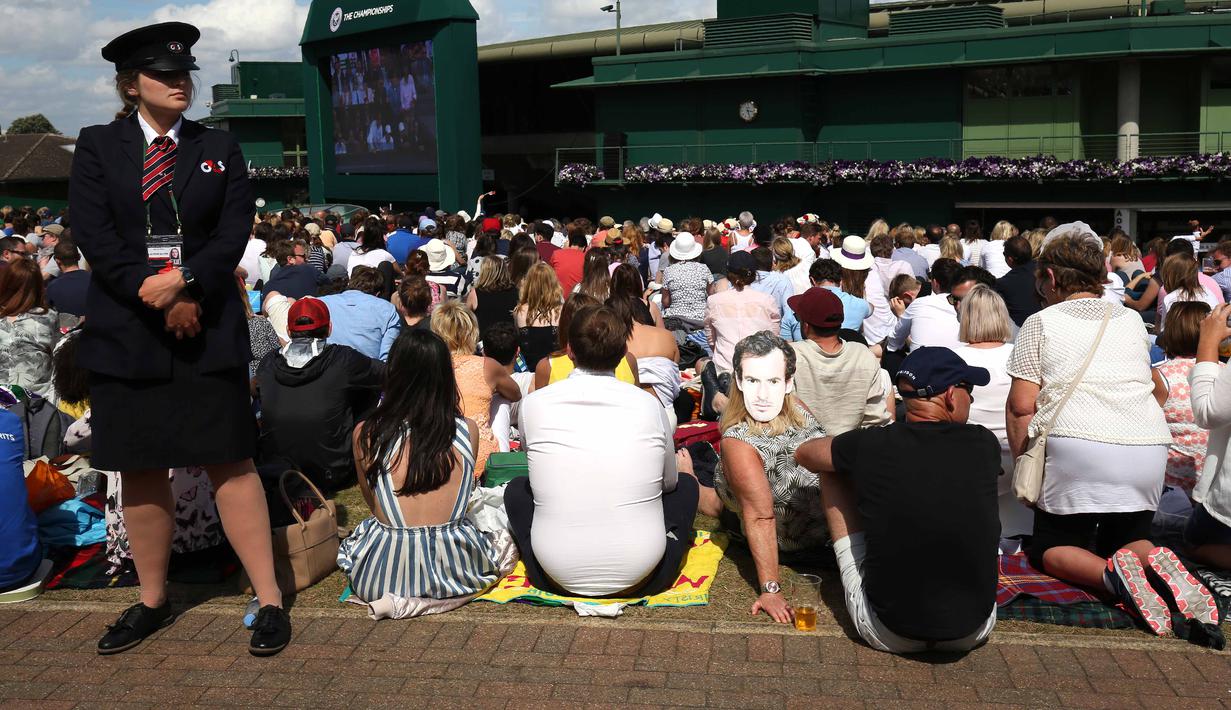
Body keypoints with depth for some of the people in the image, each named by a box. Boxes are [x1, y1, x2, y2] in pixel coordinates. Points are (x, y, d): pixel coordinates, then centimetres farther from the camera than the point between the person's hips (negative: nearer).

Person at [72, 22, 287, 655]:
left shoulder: (219, 147, 10)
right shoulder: (97, 146, 8)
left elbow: (235, 231, 0)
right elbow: (93, 235, -3)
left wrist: (184, 283, -15)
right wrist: (155, 295, -14)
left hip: (208, 327, -1)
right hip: (126, 330, 1)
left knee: (230, 461, -2)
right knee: (141, 471, 8)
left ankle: (270, 601, 3)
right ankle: (152, 599, 23)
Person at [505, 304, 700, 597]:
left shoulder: (533, 405, -6)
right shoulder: (649, 405, -6)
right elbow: (669, 481, 11)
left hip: (557, 580, 1)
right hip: (641, 580, 0)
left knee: (517, 489, 27)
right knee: (686, 484, 25)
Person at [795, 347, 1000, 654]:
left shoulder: (870, 446, -11)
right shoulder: (985, 446, -7)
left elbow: (803, 453, 10)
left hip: (888, 635, -2)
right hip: (974, 632, 2)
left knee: (832, 472, 11)